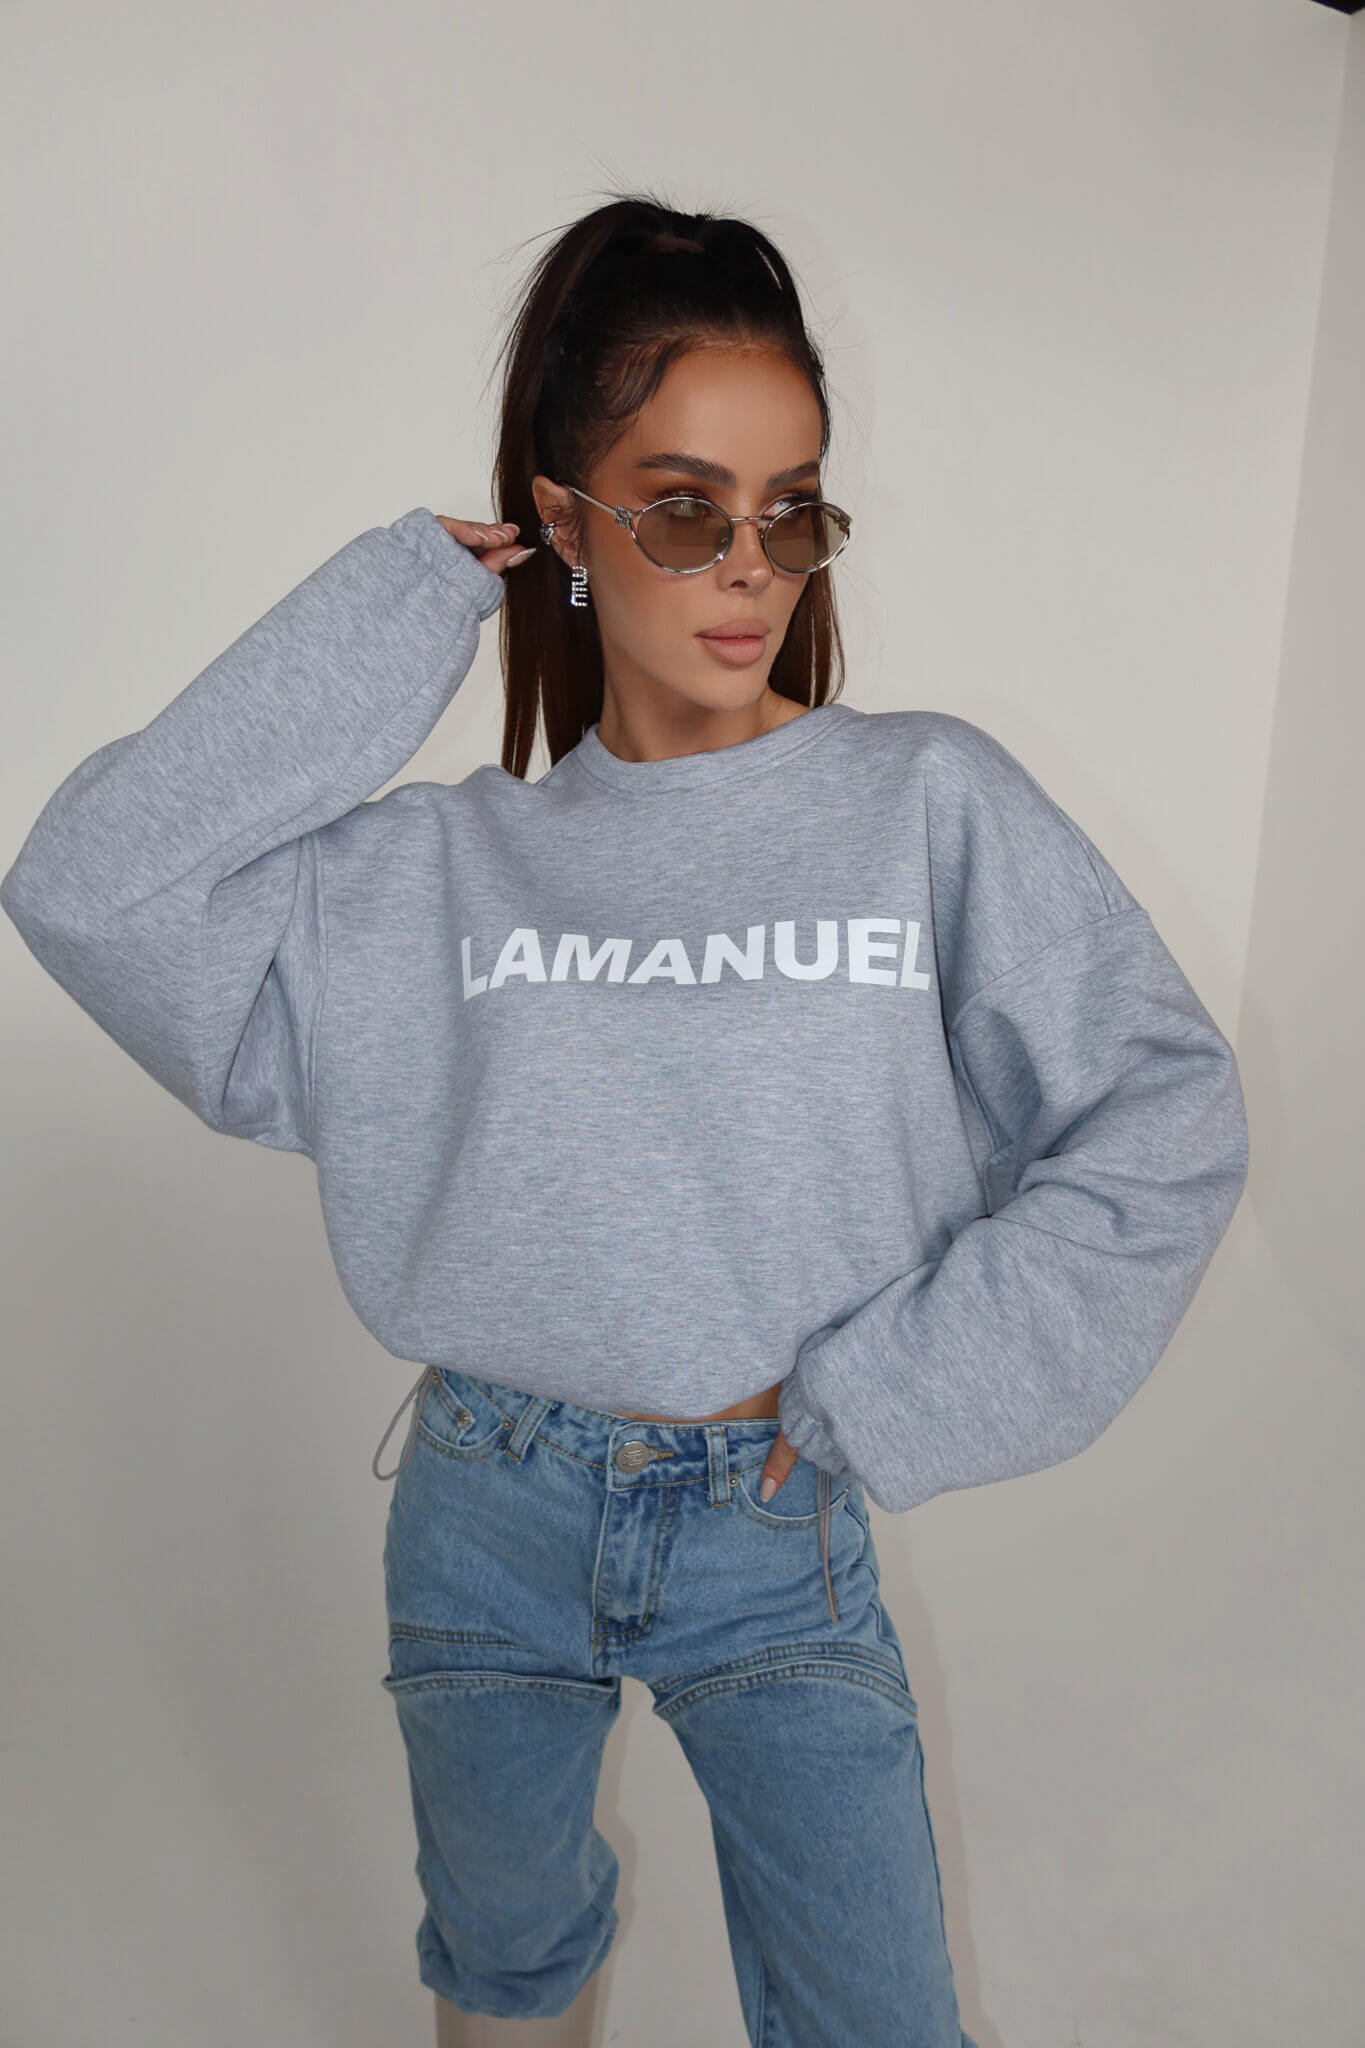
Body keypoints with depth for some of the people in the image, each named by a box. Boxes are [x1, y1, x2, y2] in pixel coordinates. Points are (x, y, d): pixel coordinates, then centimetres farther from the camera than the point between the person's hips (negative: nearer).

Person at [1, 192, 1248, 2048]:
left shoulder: (933, 804, -9)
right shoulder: (444, 870, -5)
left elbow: (1166, 1122, -10)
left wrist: (882, 1395, -13)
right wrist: (391, 604, -10)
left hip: (783, 1540, -1)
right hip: (489, 1523, 2)